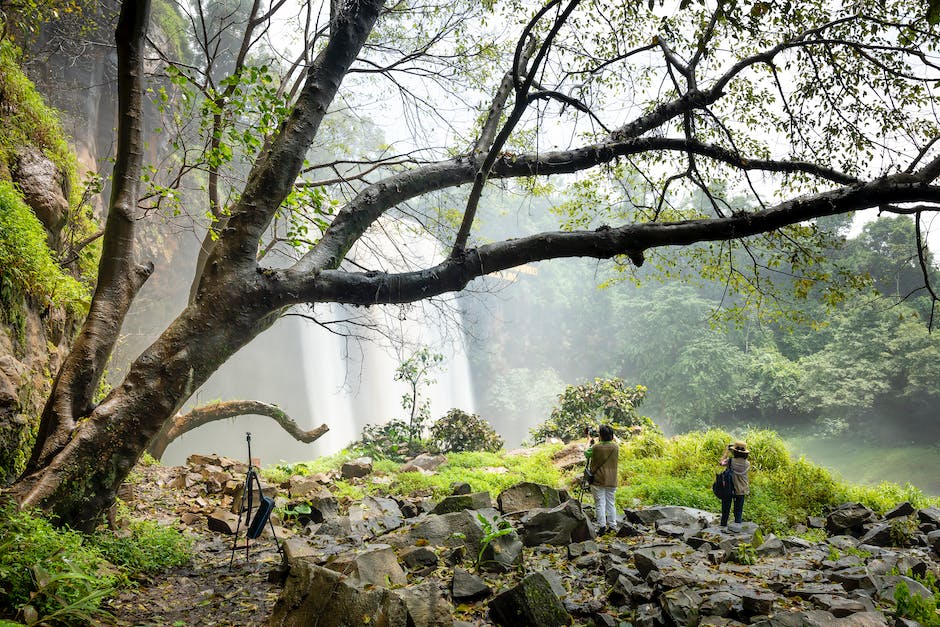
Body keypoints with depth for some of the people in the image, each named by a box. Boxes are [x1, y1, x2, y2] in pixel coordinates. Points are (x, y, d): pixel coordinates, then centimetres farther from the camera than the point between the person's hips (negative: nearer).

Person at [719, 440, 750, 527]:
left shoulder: (730, 460, -18)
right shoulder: (747, 464, -10)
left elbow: (721, 462, -1)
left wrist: (727, 451, 4)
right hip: (741, 491, 2)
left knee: (726, 510, 13)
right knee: (738, 510, 14)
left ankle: (723, 525, 19)